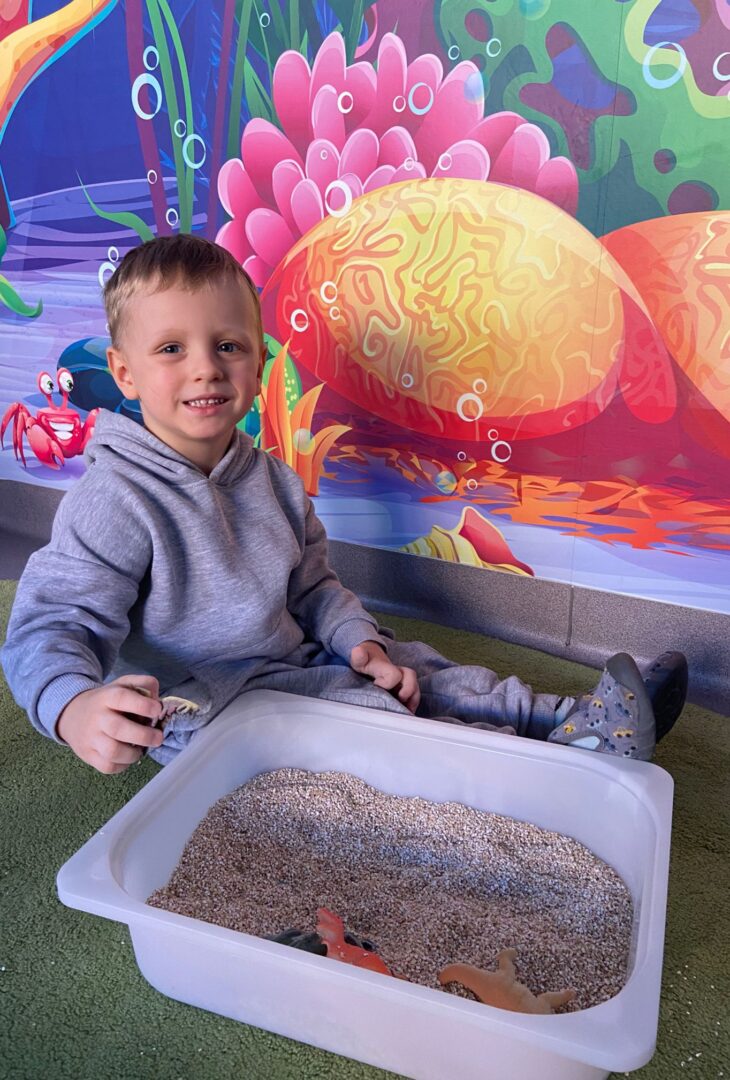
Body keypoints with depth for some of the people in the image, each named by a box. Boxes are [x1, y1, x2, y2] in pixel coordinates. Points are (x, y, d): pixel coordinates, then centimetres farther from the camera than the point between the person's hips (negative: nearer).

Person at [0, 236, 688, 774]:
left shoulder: (272, 481, 2)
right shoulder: (113, 501, -20)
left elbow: (312, 588, 11)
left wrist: (358, 639, -7)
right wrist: (76, 707, -44)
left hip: (293, 663, 8)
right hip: (201, 709, -7)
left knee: (417, 672, -1)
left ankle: (574, 720, 6)